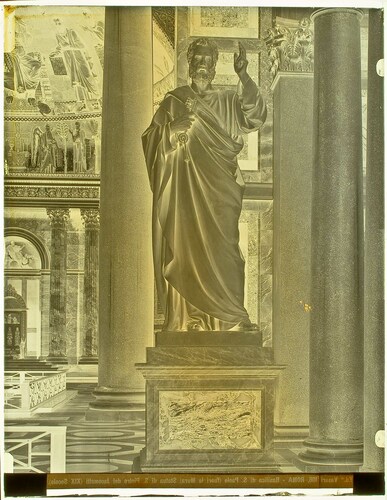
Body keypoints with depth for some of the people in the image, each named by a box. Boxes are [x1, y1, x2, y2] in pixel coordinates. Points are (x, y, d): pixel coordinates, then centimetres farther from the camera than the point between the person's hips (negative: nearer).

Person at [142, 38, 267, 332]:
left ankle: (229, 318, -8)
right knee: (183, 250, -4)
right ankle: (184, 318, -2)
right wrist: (174, 127, -8)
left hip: (217, 189, 0)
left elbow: (256, 115, -8)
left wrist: (244, 77, -18)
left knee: (220, 249, -9)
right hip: (183, 190, 0)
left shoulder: (228, 102, 13)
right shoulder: (173, 101, 14)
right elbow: (152, 139, 9)